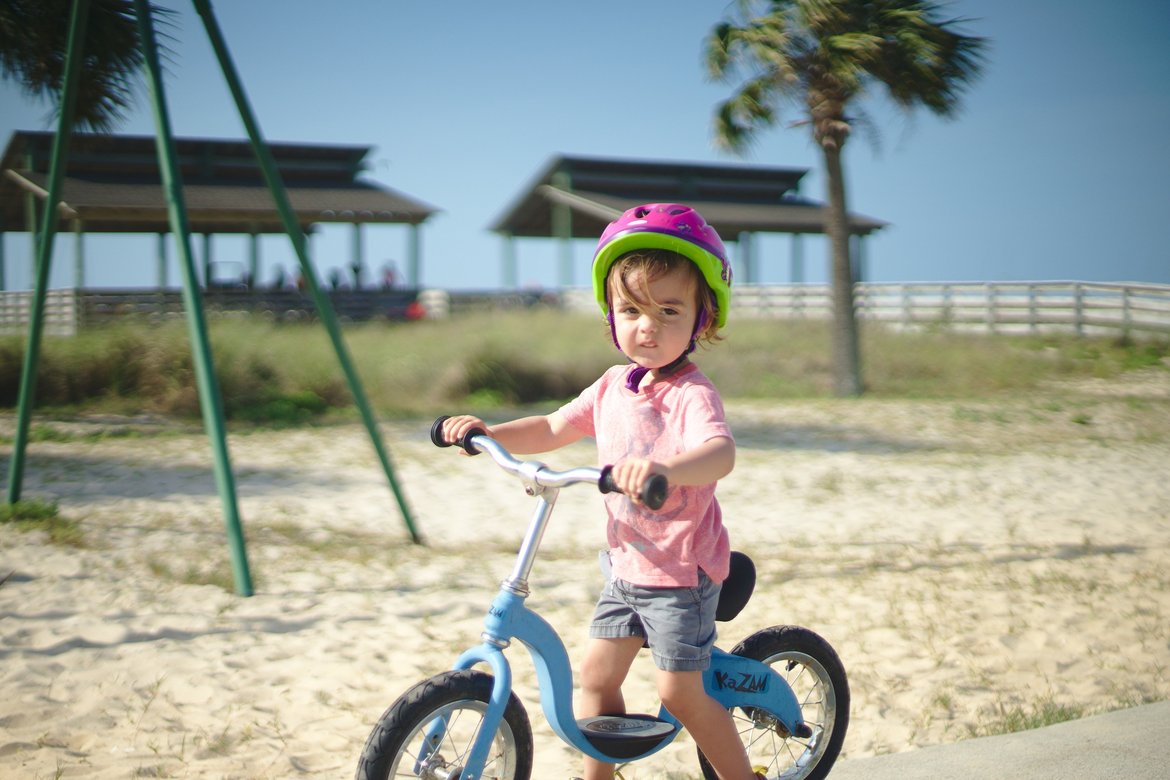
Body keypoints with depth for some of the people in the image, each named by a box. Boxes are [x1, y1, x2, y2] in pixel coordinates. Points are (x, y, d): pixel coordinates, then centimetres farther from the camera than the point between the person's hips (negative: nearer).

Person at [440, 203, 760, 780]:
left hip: (681, 571, -7)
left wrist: (665, 468, -62)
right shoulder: (612, 387, 3)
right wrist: (486, 432, 1)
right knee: (595, 673, 11)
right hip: (626, 564, 8)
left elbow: (720, 453, -42)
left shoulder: (691, 395, -22)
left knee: (681, 693, -1)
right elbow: (553, 429, 15)